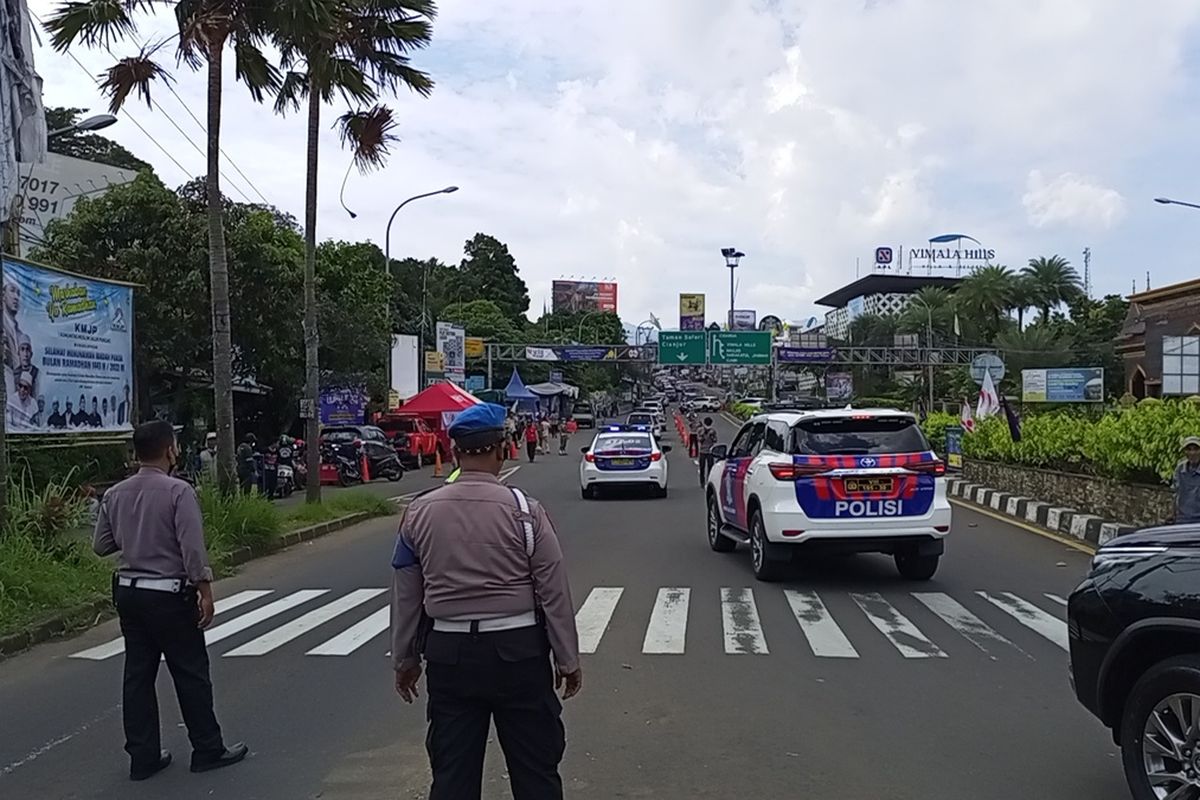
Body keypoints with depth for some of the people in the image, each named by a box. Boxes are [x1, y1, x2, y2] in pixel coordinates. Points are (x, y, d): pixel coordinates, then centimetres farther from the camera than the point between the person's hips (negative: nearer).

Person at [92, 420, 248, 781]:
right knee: (191, 674, 5)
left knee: (138, 674, 12)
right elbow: (193, 548, -20)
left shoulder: (114, 495, 3)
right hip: (169, 595, -6)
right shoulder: (178, 492, -16)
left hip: (128, 592, 6)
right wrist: (205, 591, -14)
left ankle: (142, 756, 19)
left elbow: (100, 545, 10)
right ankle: (208, 750, 16)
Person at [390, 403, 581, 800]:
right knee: (534, 767, 11)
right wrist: (568, 660, 3)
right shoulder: (524, 509, -10)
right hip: (516, 649, -3)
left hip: (448, 652, 3)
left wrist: (405, 659, 18)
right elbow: (554, 591, -7)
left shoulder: (420, 512, -1)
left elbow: (405, 595, 6)